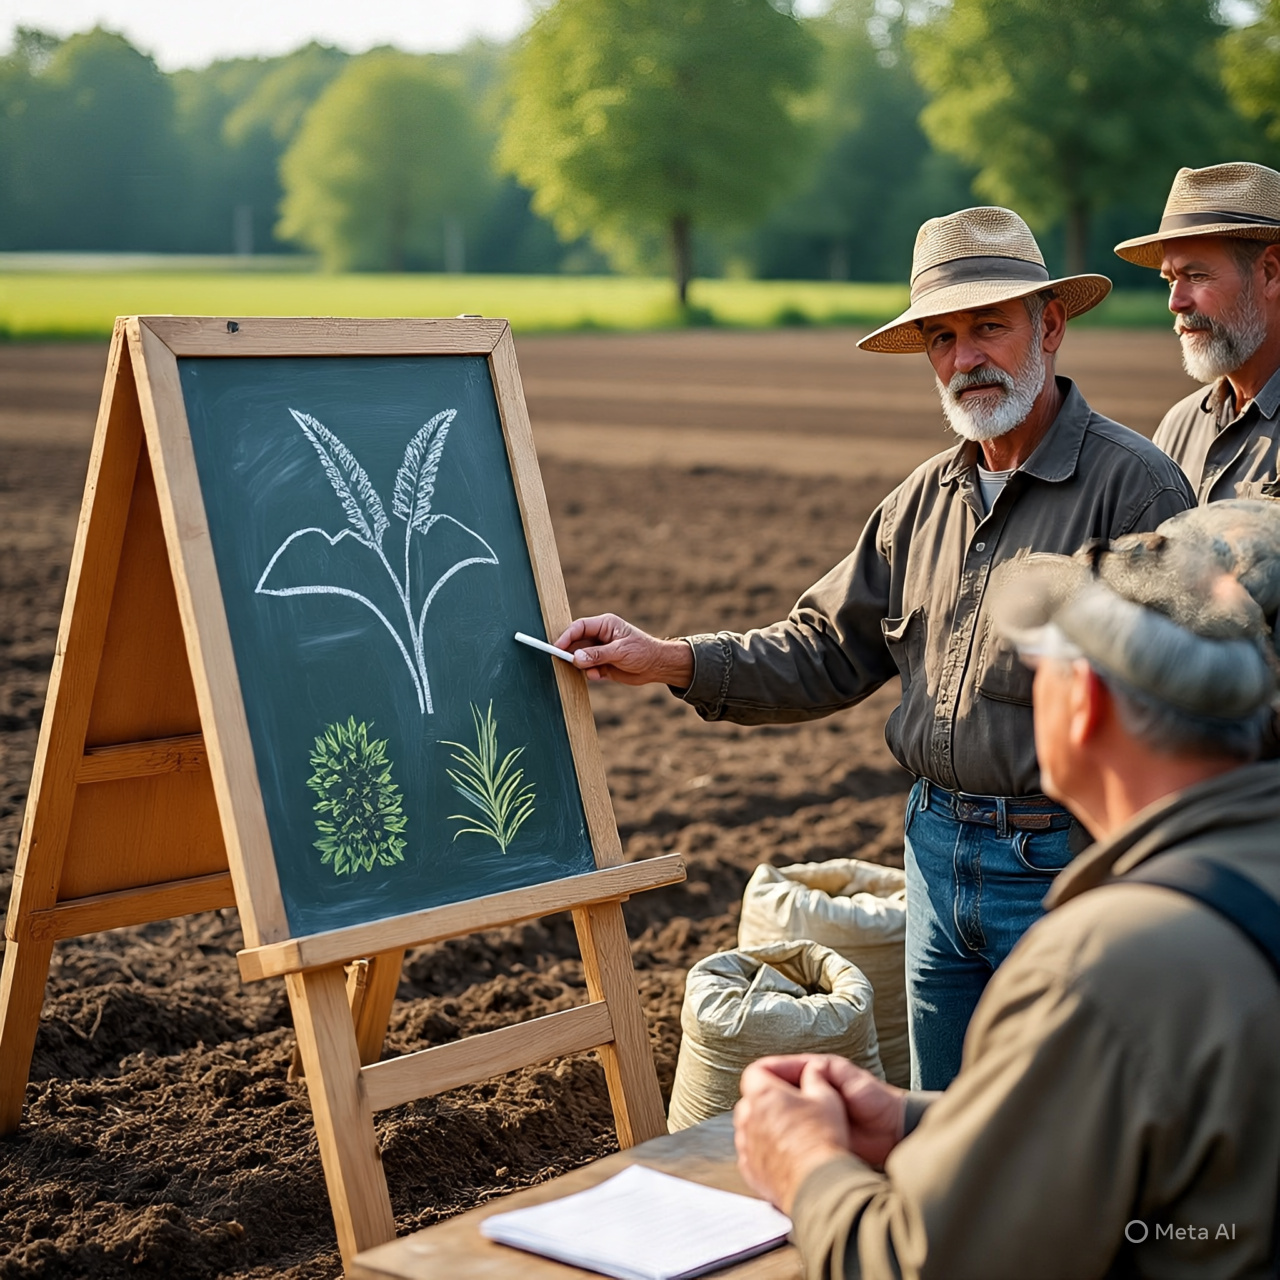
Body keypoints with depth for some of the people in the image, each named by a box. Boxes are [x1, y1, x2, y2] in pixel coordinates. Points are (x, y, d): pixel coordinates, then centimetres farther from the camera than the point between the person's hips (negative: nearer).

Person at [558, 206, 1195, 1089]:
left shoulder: (1132, 485, -13)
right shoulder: (928, 498, 10)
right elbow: (827, 652, 12)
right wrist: (673, 662, 0)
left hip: (1064, 862, -6)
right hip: (939, 852, 7)